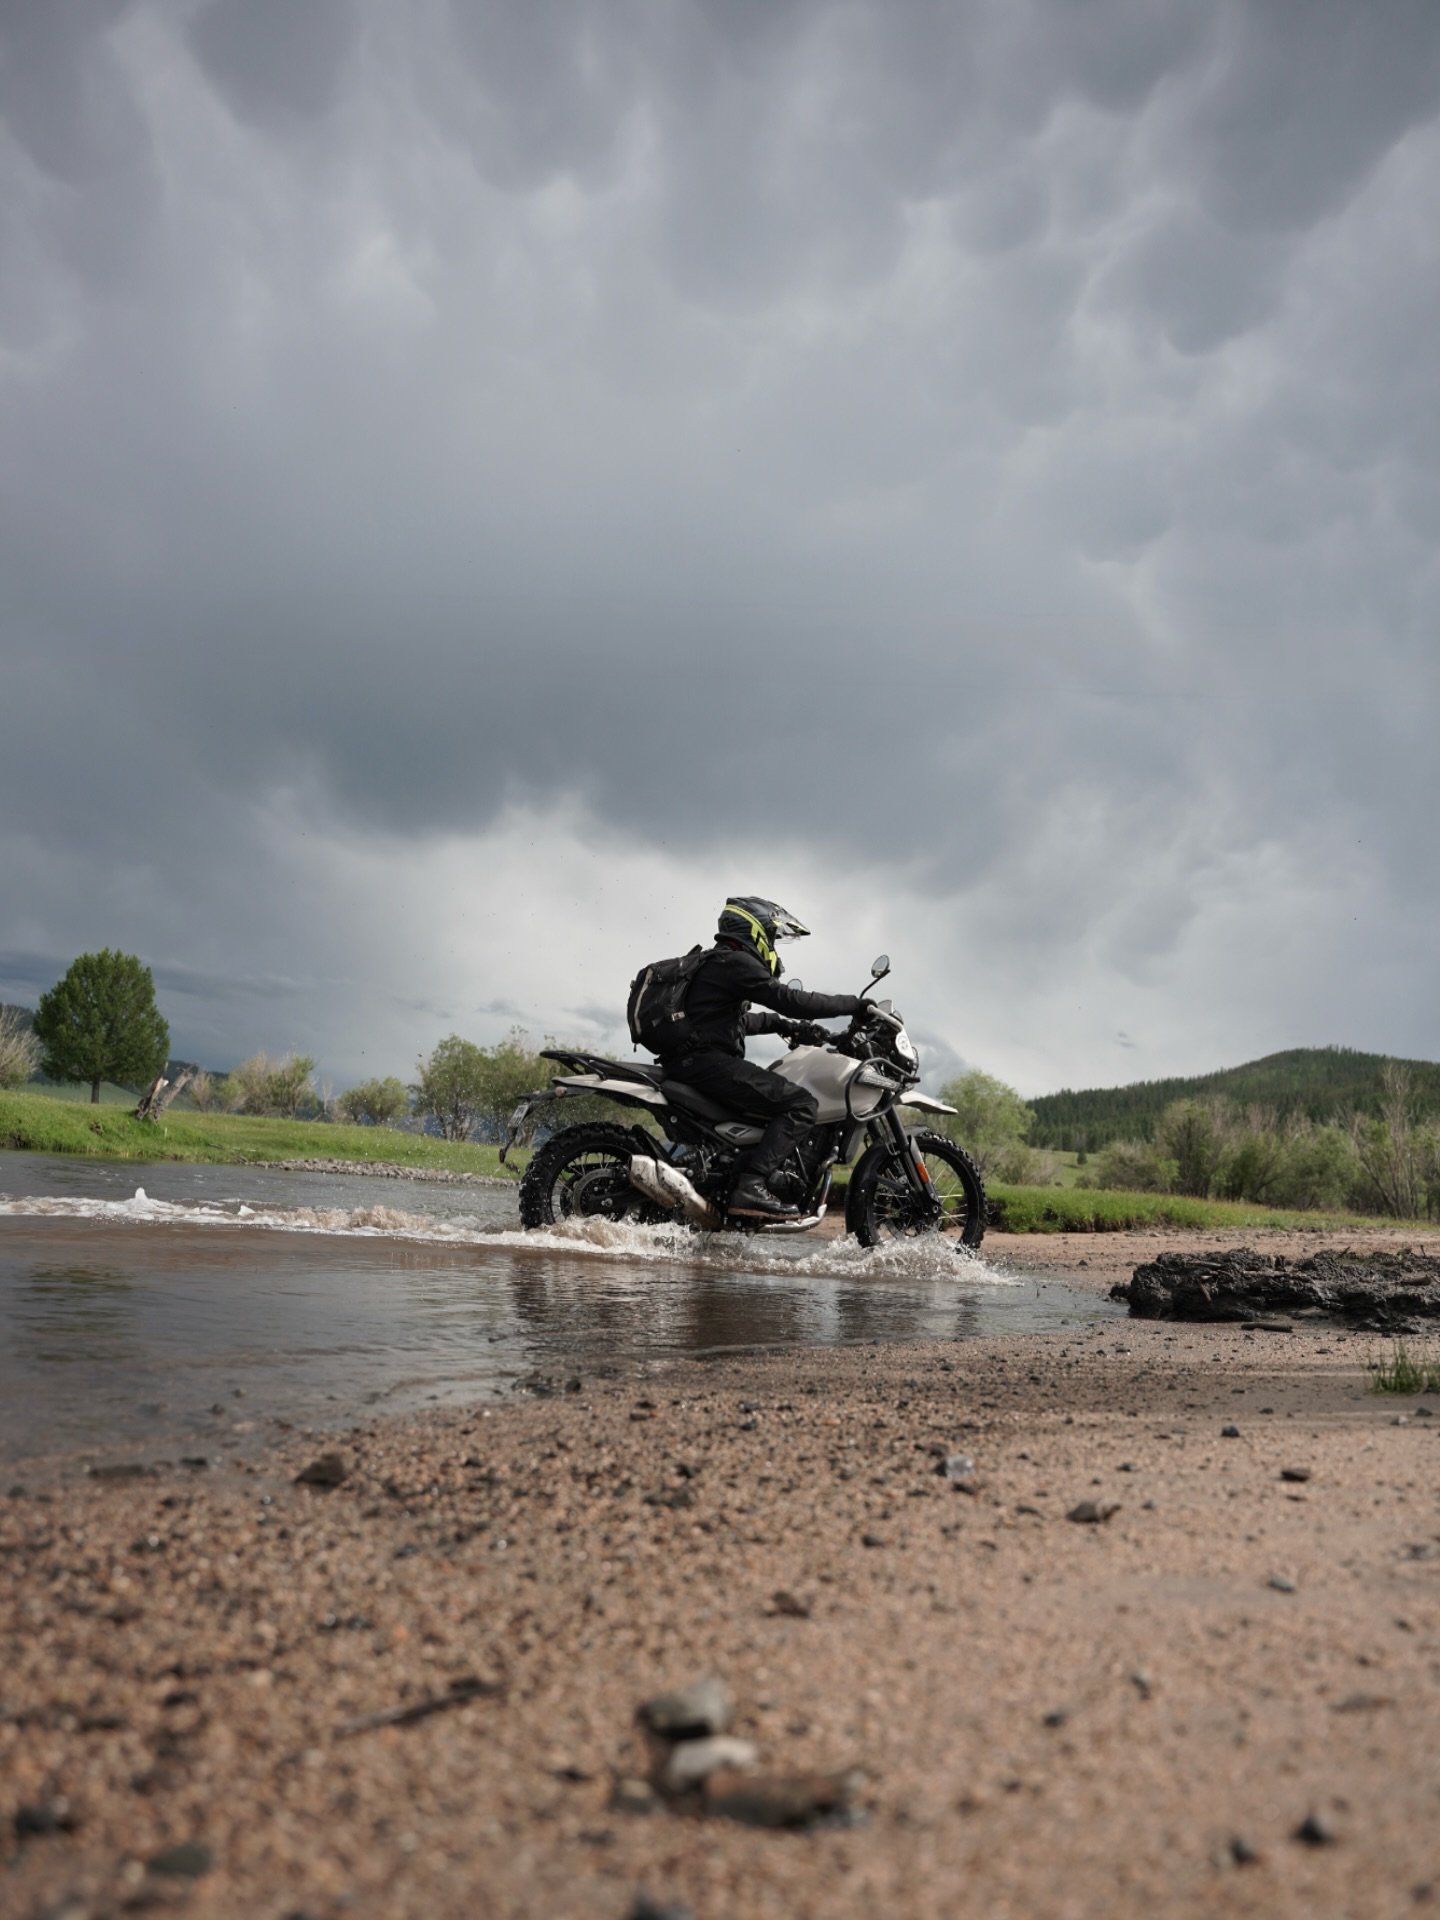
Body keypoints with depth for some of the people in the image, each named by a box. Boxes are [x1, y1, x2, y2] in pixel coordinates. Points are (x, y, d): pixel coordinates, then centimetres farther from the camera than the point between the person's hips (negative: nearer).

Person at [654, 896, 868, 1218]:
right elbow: (790, 1000, -16)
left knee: (776, 1105, 24)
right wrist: (853, 1003, -8)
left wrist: (788, 1027, 26)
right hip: (707, 1060, -11)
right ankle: (750, 1186, -24)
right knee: (801, 1105, -16)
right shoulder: (735, 962, -7)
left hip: (689, 1062, 11)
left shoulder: (713, 962, 25)